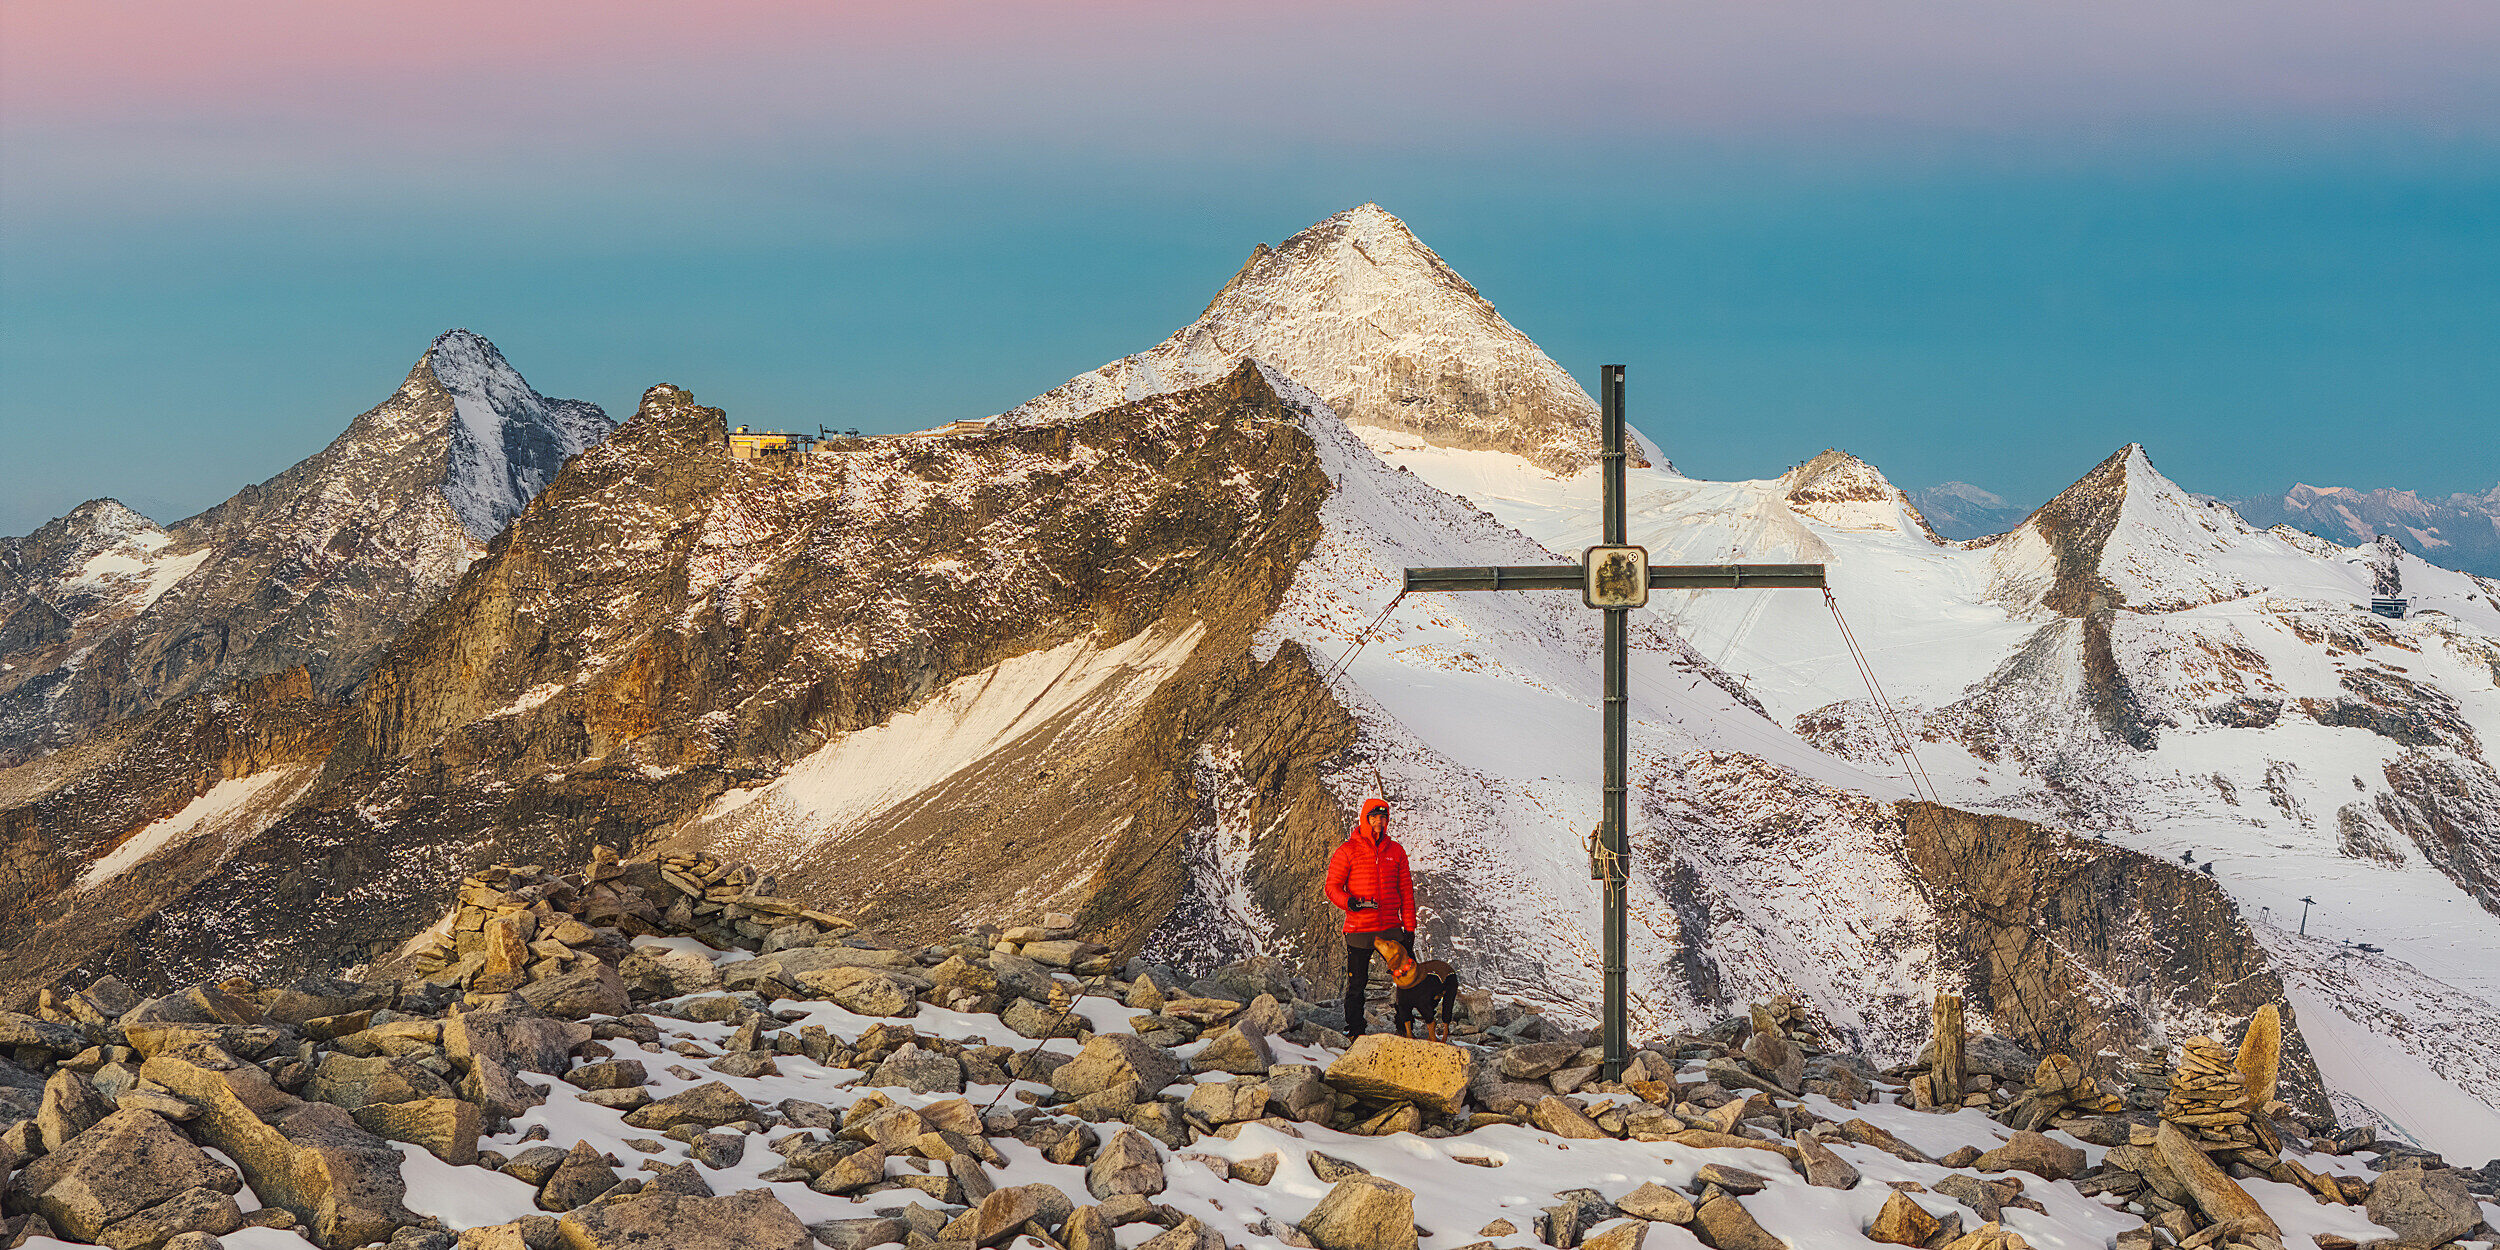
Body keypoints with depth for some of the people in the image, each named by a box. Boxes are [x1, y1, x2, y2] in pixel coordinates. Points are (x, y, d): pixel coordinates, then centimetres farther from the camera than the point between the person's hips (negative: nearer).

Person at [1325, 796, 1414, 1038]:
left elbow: (1406, 891, 12)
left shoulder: (1396, 851, 9)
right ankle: (1354, 1031, 14)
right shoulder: (1348, 851, -1)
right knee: (1357, 984, 3)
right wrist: (1349, 901, -22)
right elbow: (1332, 887, -1)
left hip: (1391, 928, 3)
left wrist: (1409, 927, 7)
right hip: (1359, 928, -3)